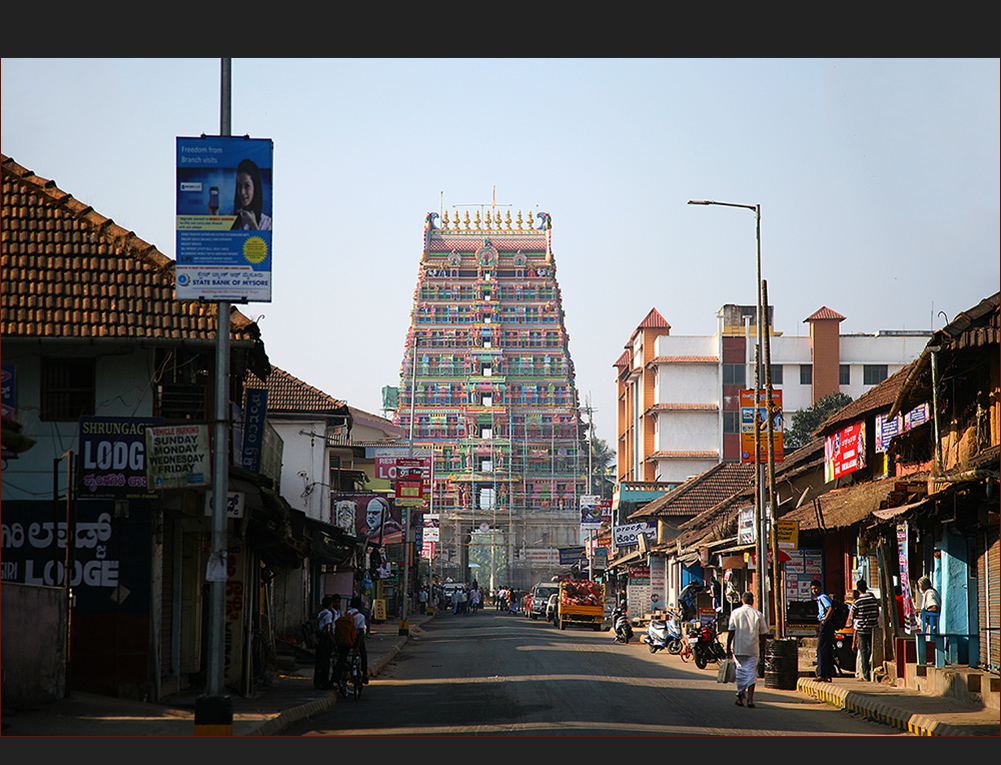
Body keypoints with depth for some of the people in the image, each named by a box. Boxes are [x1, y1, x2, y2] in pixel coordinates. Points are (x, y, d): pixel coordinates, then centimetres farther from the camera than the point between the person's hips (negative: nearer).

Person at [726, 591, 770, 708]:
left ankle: (740, 698, 14)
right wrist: (761, 650, 12)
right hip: (753, 650, 0)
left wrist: (728, 647, 2)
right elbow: (763, 633, 3)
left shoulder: (736, 613, 0)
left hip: (739, 649, 0)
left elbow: (731, 631, -3)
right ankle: (750, 699, -11)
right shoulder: (758, 614, 1)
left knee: (741, 672, 11)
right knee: (751, 673, 0)